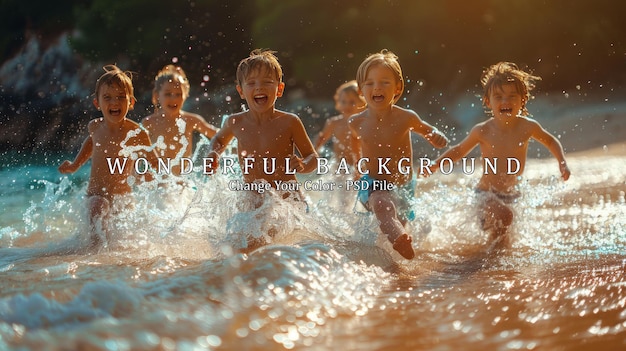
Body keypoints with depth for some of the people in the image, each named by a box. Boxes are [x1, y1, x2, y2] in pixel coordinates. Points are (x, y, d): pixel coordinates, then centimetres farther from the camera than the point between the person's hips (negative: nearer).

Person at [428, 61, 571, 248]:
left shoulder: (528, 127, -9)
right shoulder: (483, 131, -14)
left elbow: (551, 141, 12)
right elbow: (459, 150, 2)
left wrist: (562, 163, -1)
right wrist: (437, 164, -11)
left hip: (512, 193, 4)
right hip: (486, 193, -4)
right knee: (503, 215, -32)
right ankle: (498, 239, -2)